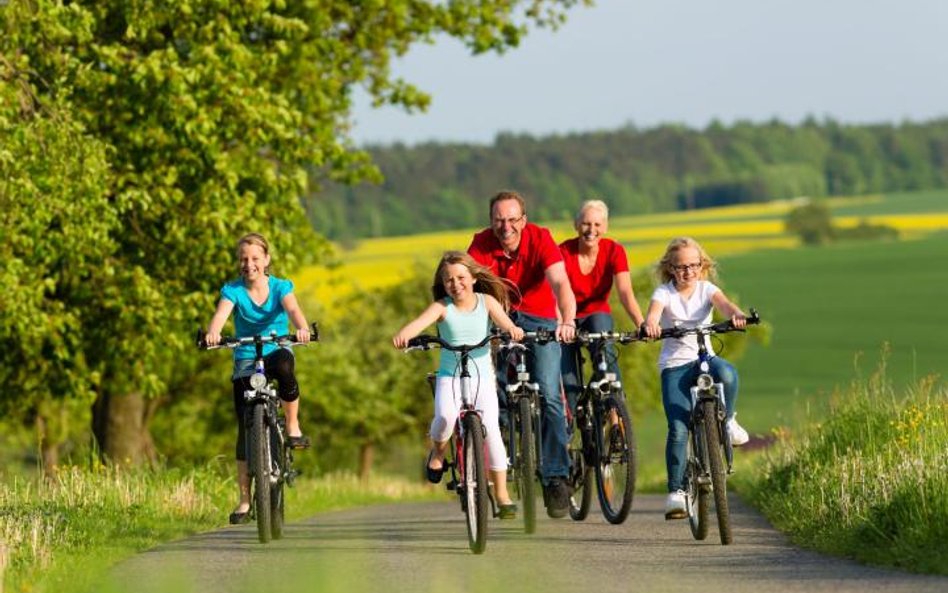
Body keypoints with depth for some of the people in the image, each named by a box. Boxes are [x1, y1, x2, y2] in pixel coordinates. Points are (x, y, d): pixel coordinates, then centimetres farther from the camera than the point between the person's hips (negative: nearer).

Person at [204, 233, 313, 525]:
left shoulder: (280, 287, -5)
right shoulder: (233, 290, -5)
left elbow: (292, 309, -24)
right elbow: (221, 314, -24)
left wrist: (302, 328, -47)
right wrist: (213, 333, -47)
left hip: (276, 351, -1)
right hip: (246, 359, 1)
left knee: (284, 366, -40)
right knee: (246, 428, -4)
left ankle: (293, 426, -19)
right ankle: (244, 499, 2)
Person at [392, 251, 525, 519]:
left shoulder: (486, 301, 0)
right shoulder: (442, 307, -5)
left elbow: (501, 318, -18)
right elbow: (421, 321, -23)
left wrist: (512, 329, -42)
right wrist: (404, 334, -46)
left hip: (482, 376, 1)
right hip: (450, 377, -1)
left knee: (491, 428, -13)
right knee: (446, 416, -29)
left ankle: (502, 494, -2)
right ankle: (438, 452, 7)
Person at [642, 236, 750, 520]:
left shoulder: (706, 290, 3)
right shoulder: (664, 292, -2)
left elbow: (723, 304, -18)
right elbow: (654, 312, -23)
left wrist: (737, 315, -42)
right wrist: (650, 325, -48)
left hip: (704, 358, 1)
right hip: (674, 365, -1)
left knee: (726, 373, -36)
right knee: (678, 430, -14)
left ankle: (727, 420, -7)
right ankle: (676, 490, -4)